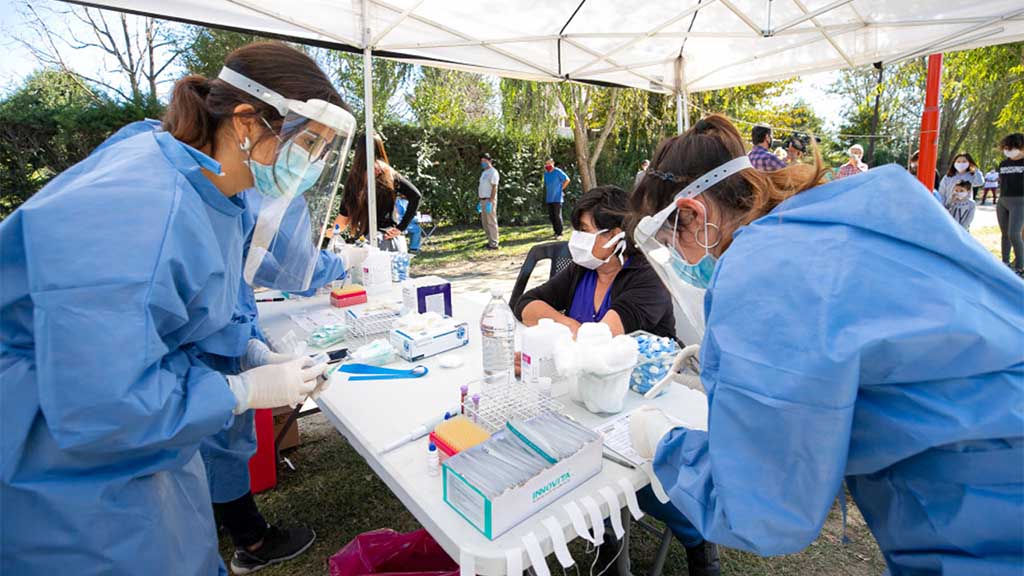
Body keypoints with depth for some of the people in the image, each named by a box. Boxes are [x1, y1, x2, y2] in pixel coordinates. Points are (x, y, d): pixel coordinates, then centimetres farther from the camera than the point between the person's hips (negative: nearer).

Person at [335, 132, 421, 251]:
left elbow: (344, 214, 0)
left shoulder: (355, 176, -3)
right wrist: (401, 227, -2)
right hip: (393, 240, 3)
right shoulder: (390, 174, 6)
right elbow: (415, 196, -4)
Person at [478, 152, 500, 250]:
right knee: (484, 222, 11)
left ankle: (494, 244, -4)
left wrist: (490, 202, -23)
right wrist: (480, 202, 18)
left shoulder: (493, 172, -9)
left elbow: (494, 188, -16)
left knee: (491, 222, -7)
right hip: (483, 200, 9)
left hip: (489, 200, -9)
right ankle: (491, 241, 19)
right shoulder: (483, 172, 20)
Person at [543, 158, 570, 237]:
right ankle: (556, 231, 19)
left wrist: (561, 188, -4)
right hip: (549, 199, 7)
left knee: (557, 216, -7)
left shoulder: (558, 171, -6)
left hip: (557, 198, -6)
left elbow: (567, 180, -4)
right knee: (551, 216, 8)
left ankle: (559, 233, -2)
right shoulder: (546, 173, 12)